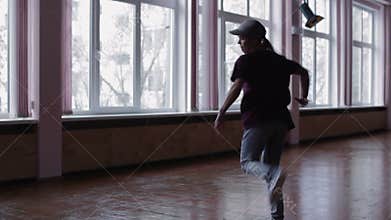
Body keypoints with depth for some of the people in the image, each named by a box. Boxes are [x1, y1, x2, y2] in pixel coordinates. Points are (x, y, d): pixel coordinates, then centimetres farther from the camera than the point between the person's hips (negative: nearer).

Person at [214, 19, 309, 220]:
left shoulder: (246, 61, -2)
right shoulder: (278, 60, 17)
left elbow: (236, 88, -14)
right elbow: (303, 72, 23)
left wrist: (221, 113, -10)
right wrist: (303, 97, 31)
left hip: (257, 119, -6)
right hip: (281, 119, 6)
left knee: (248, 162, 2)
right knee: (270, 164, 13)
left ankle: (274, 175, -30)